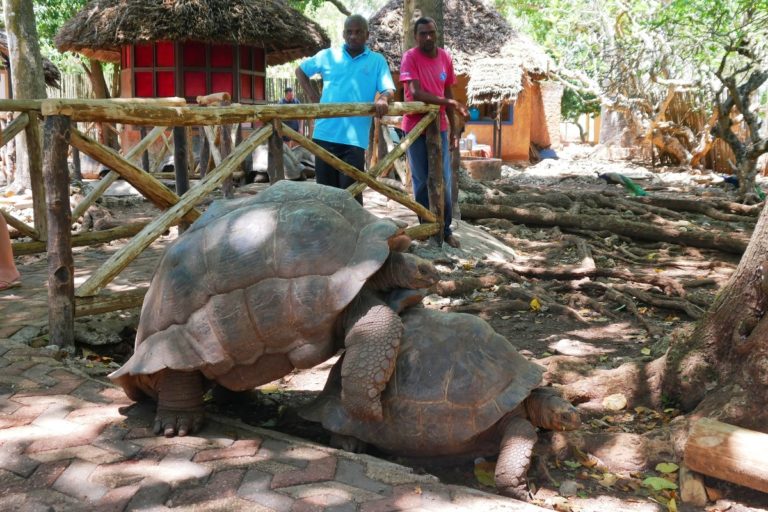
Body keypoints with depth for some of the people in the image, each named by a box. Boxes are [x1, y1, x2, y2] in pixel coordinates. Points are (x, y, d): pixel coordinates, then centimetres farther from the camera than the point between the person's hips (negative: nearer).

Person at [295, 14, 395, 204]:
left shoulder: (377, 60, 6)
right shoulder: (327, 55, 10)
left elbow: (388, 89, -3)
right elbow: (300, 71, 22)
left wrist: (383, 99, -26)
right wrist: (312, 96, 8)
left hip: (355, 137, -2)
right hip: (325, 134, 2)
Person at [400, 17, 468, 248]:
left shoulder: (445, 58, 4)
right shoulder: (410, 57, -11)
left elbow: (448, 94, 11)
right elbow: (415, 92, -22)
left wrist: (454, 126, 10)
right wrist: (449, 103, -29)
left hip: (439, 127, 4)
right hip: (415, 127, -4)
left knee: (444, 181, 4)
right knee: (421, 181, 4)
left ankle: (446, 229, 14)